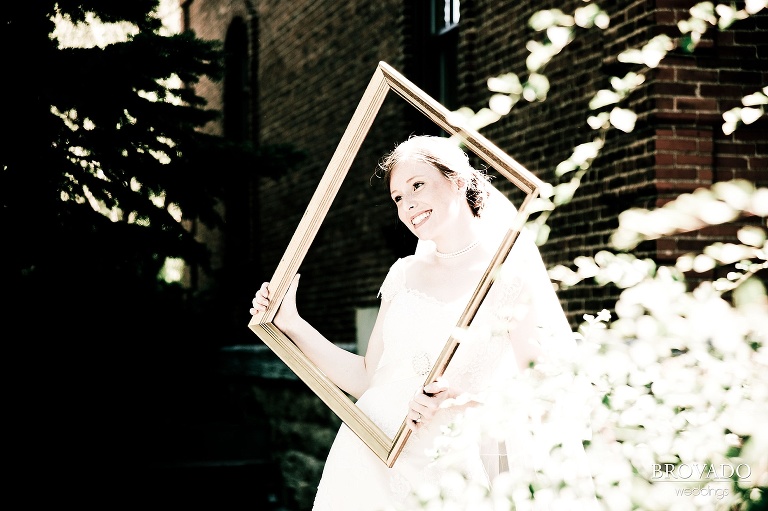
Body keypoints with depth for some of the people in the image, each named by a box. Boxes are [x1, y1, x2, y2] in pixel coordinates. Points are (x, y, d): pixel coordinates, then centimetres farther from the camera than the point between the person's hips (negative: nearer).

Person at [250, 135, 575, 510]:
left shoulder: (512, 278, -6)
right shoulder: (404, 274, 11)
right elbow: (365, 378, 14)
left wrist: (466, 407, -25)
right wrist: (291, 324, 8)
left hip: (443, 477, -4)